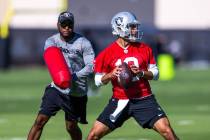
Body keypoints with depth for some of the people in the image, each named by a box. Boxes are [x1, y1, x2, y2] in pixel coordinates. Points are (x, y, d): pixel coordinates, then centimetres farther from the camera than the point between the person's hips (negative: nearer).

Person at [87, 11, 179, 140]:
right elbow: (98, 81, 4)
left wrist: (141, 73, -13)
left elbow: (155, 74, 7)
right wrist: (111, 75, -16)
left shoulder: (144, 49, 1)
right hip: (120, 102, 0)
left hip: (144, 100, 0)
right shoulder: (108, 53, -3)